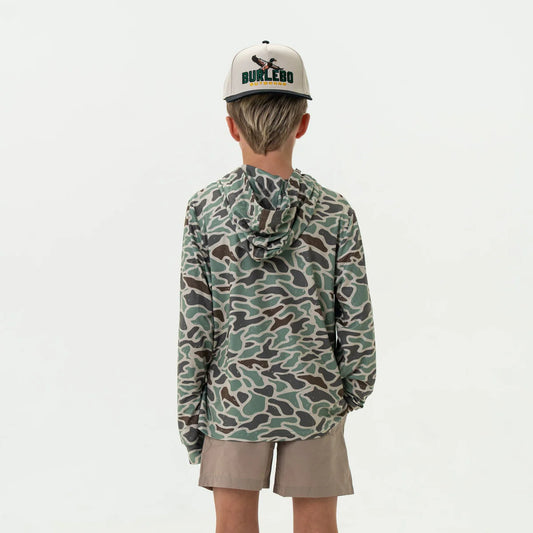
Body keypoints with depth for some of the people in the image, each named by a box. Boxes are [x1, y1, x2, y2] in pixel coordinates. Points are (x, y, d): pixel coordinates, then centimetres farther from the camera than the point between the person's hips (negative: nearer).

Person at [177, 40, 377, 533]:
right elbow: (355, 321, -6)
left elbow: (195, 325, -7)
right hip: (315, 396, 0)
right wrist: (357, 388, 12)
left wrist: (188, 413, 2)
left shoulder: (205, 209, -9)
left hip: (233, 396, 0)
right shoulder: (335, 214, -9)